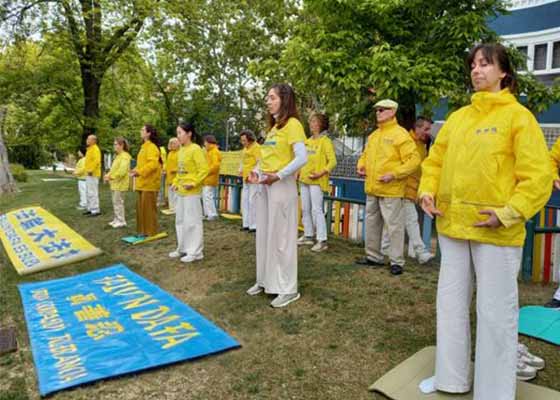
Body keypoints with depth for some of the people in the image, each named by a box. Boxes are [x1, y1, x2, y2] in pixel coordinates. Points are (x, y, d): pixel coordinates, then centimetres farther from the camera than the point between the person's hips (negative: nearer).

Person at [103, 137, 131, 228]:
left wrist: (111, 177, -18)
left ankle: (121, 221, 2)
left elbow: (122, 171, -23)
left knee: (118, 202, -5)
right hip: (115, 184, 10)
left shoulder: (124, 156, -14)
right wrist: (108, 175, 4)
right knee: (116, 202, 13)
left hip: (120, 184, -10)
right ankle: (117, 219, 21)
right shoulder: (118, 156, 17)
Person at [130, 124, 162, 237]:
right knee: (141, 207, 13)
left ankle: (151, 232, 3)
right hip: (143, 182, 10)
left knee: (149, 207, -5)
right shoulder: (144, 146, 18)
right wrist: (136, 170, 7)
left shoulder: (152, 147, -14)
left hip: (149, 182, -10)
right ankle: (144, 230, 21)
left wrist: (140, 172, -24)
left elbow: (153, 164, -25)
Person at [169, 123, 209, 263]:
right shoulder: (181, 150, 13)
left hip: (192, 192, -9)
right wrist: (175, 182, 10)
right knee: (180, 220, 15)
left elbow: (204, 169, -18)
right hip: (181, 191, 9)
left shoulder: (196, 149, -13)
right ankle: (183, 248, 26)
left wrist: (193, 183, -21)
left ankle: (195, 252, 4)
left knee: (192, 221, -4)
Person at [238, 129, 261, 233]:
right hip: (246, 179, 9)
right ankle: (246, 224, 19)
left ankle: (254, 225, -4)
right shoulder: (245, 148, 17)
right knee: (245, 201, 11)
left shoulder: (256, 147, -10)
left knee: (252, 201, -10)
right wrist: (240, 170, 11)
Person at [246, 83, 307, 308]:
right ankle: (265, 280, 26)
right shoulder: (273, 126, 17)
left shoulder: (292, 124, -9)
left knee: (281, 236, -3)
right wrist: (256, 172, 5)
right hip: (264, 186, 9)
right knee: (264, 234, 13)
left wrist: (278, 176, -23)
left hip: (281, 186, -8)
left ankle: (288, 289, 8)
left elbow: (302, 158, -20)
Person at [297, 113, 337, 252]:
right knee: (305, 209, 12)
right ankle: (308, 236, 23)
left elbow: (332, 161, -11)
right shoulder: (308, 141, 14)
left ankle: (322, 240, -6)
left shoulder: (325, 141, -6)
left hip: (316, 181, -7)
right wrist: (299, 171, 9)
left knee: (316, 210, -10)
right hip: (304, 179, 7)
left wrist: (321, 173, -21)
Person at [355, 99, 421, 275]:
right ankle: (373, 256, 27)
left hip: (390, 190, -8)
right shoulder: (373, 135, 16)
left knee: (394, 225, -4)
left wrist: (394, 174, -20)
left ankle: (396, 261, 6)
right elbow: (365, 154, 29)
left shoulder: (400, 134, -8)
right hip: (372, 188, 8)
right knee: (372, 224, 14)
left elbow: (414, 160, -13)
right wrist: (361, 166, 8)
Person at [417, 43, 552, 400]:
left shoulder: (518, 115, -4)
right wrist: (428, 191, 0)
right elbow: (435, 160, 17)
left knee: (495, 312, 3)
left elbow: (538, 174, -9)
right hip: (453, 225, 6)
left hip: (495, 230, -6)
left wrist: (509, 213, -18)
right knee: (451, 304, 14)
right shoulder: (457, 117, 12)